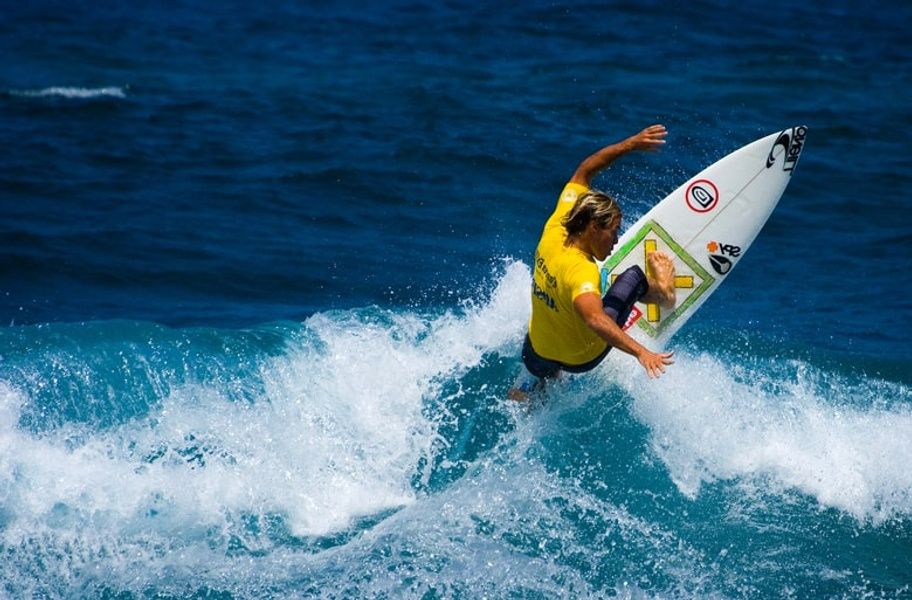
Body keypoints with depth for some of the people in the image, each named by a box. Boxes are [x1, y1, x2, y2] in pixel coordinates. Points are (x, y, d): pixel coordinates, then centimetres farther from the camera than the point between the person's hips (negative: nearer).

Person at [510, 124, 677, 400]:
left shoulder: (554, 230, -19)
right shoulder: (581, 271, -39)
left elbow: (582, 172, -7)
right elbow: (595, 319, -56)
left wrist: (631, 144, -7)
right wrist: (640, 352, -65)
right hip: (582, 357, -5)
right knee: (634, 276, 11)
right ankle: (662, 292, 37)